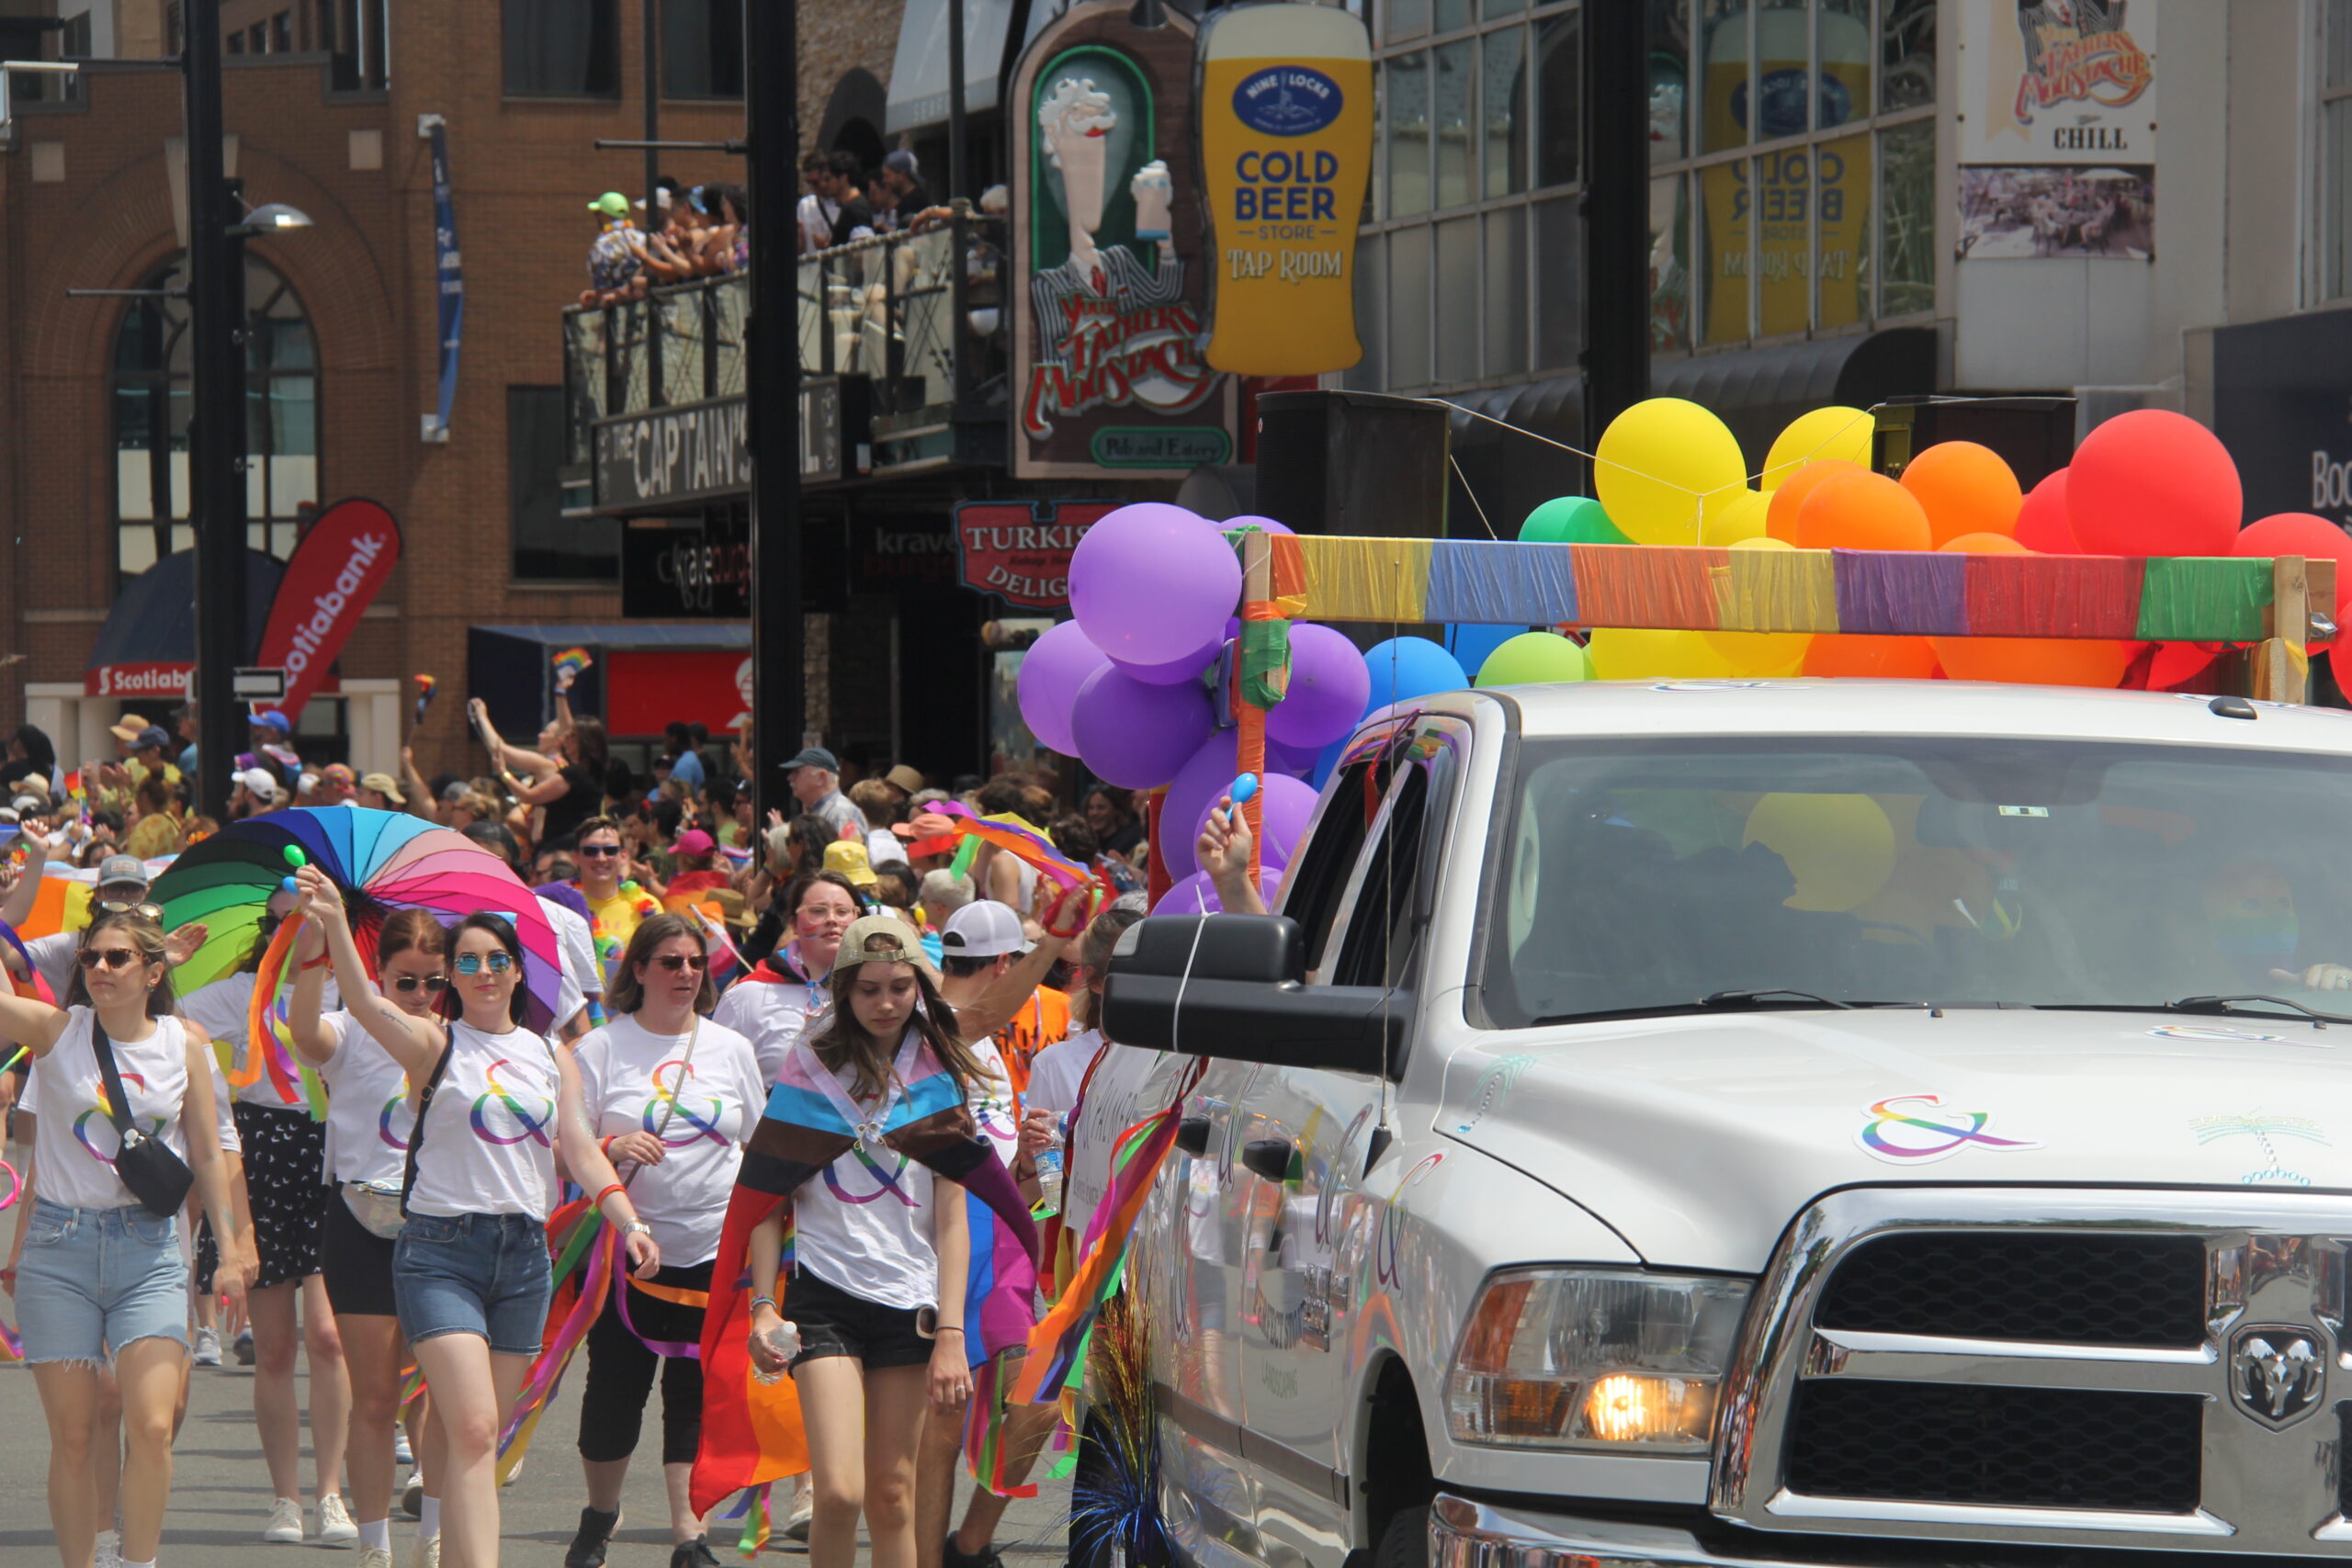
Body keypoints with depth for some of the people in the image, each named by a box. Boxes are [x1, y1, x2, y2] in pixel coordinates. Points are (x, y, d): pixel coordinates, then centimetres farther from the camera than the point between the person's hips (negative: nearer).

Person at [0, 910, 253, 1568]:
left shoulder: (184, 1045, 6)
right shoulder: (56, 1030, 2)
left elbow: (207, 1154, 11)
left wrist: (229, 1248, 8)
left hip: (149, 1248, 0)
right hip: (59, 1245, 0)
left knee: (152, 1426, -13)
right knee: (71, 1434, 0)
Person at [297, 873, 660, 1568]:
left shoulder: (552, 1058, 14)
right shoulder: (436, 1045, 0)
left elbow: (580, 1149, 8)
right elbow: (364, 1002, -18)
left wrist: (628, 1222, -8)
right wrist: (334, 924, -35)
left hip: (524, 1254, 5)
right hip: (441, 1252, -5)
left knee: (475, 1435, 8)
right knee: (473, 1430, -16)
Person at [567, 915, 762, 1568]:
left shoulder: (732, 1048, 9)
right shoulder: (602, 1048, 0)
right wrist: (612, 1147, -20)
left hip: (715, 1249, 2)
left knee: (697, 1392, -1)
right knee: (615, 1387, 3)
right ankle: (600, 1515, 23)